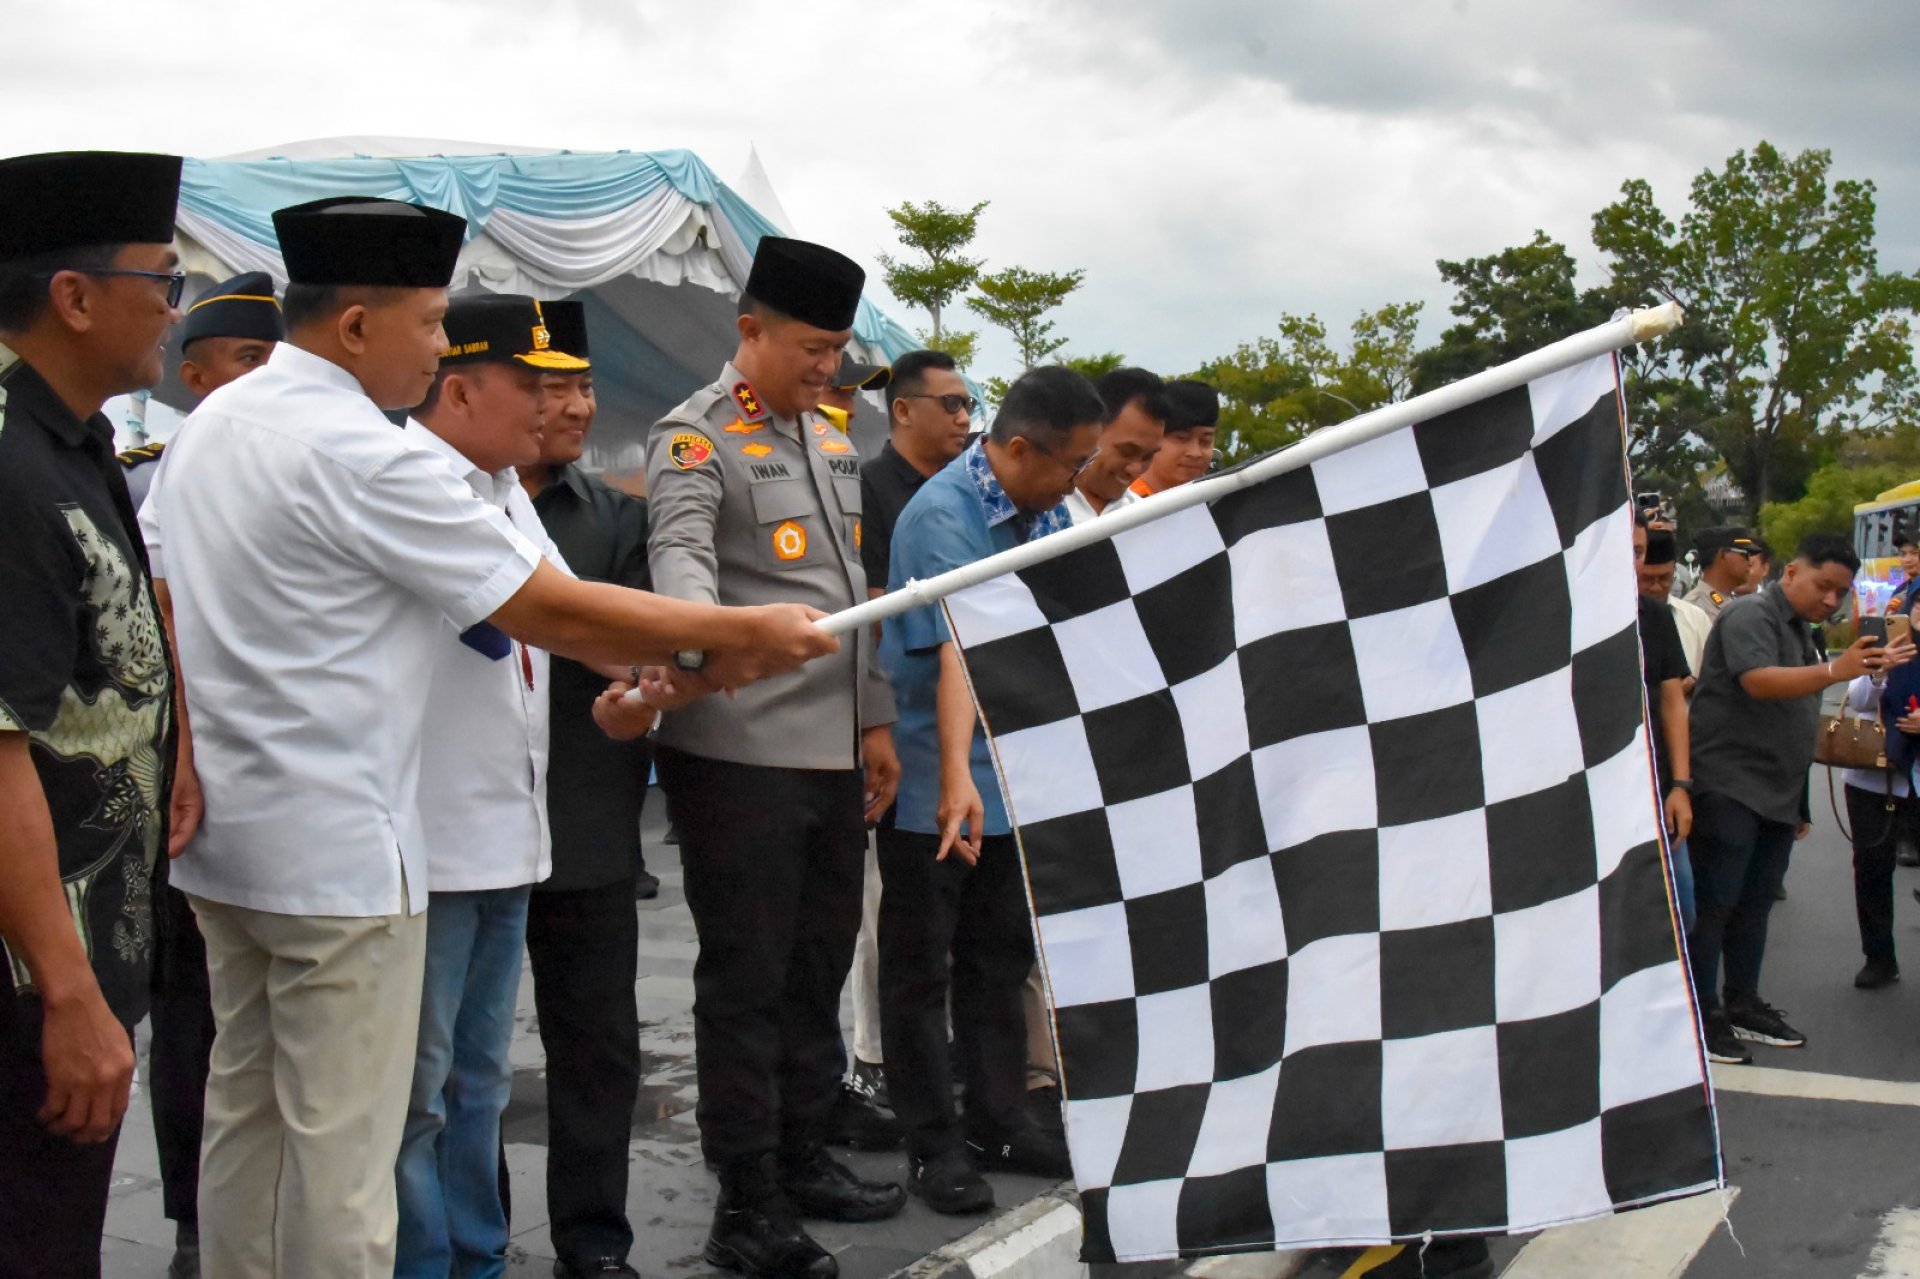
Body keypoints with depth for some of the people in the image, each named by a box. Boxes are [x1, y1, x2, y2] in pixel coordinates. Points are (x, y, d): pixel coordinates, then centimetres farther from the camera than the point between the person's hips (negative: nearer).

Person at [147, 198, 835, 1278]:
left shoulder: (211, 424, 9)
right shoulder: (364, 457, -19)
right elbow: (556, 612, -18)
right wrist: (746, 632, -10)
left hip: (225, 833, 10)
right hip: (336, 851, -9)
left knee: (247, 1110, 18)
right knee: (343, 1144, 0)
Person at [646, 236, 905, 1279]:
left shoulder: (832, 443, 17)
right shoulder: (696, 438, -7)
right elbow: (679, 551, -25)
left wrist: (875, 722, 19)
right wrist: (701, 642, -45)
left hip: (835, 757, 8)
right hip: (739, 755, -8)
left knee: (819, 968, 16)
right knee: (745, 979, 1)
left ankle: (802, 1161, 31)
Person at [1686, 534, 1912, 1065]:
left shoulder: (1802, 634, 18)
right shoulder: (1750, 615, -11)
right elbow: (1759, 681, -29)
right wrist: (1835, 671, -38)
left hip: (1777, 793, 9)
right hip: (1728, 786, -9)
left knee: (1755, 902, 13)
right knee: (1713, 903, -6)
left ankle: (1743, 1006, 21)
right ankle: (1702, 1016, -2)